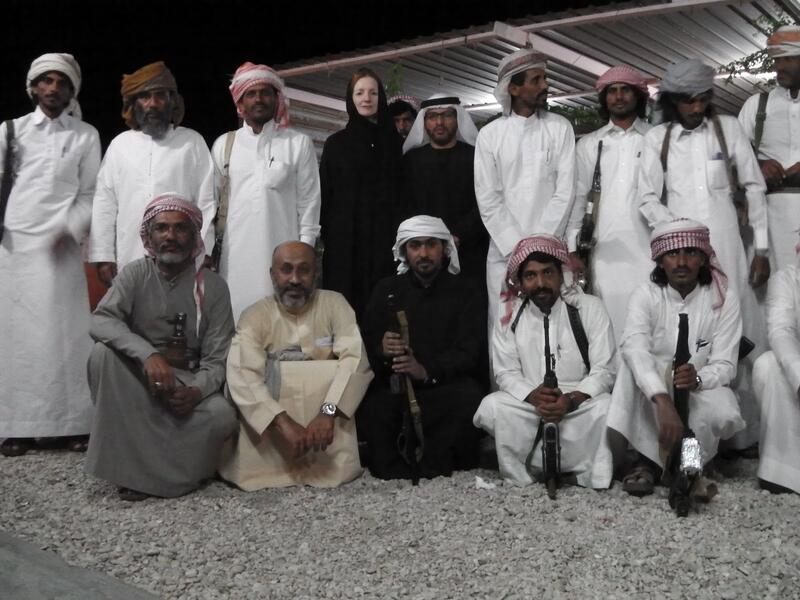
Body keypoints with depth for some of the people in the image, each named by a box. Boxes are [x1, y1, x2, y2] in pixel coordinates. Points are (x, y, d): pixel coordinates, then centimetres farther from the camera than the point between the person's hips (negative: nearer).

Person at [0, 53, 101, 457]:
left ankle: (73, 422, 2)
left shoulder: (86, 136, 7)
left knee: (64, 333, -3)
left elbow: (90, 194, 6)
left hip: (59, 248, -1)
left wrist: (71, 230, -8)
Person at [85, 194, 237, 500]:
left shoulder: (213, 286, -5)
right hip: (137, 376, 1)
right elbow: (100, 321, -20)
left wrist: (196, 391, -29)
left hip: (190, 382, 0)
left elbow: (216, 359, -7)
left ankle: (147, 473, -8)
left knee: (223, 415, -30)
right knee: (103, 351, -29)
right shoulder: (135, 274, -3)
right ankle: (128, 464, -22)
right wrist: (148, 354, -36)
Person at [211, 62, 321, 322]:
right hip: (236, 254, 2)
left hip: (282, 253, -2)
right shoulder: (224, 144, 11)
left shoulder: (299, 143, 5)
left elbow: (308, 203, 4)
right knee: (236, 319, -1)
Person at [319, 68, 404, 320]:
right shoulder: (336, 143, 7)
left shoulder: (393, 141, 10)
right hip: (346, 238, -1)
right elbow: (325, 194, 6)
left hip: (384, 237, 1)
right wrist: (326, 233, -3)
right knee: (347, 301, -3)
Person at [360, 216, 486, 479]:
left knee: (470, 397, -34)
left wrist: (427, 371, -23)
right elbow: (366, 345, 6)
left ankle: (431, 469, -13)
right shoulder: (386, 290, 14)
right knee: (370, 405, -33)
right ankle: (394, 468, -10)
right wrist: (382, 349, -20)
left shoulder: (466, 292, 7)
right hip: (394, 385, 0)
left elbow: (468, 352, -4)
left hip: (448, 385, 0)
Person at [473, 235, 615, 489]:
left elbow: (604, 370, -7)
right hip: (528, 403, 1)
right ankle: (521, 483, -12)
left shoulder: (589, 307, -4)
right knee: (490, 408, -26)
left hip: (581, 402, -1)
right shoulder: (509, 313, 1)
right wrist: (533, 396, -21)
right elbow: (506, 372, 0)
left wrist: (571, 400, -24)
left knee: (606, 409, -32)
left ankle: (592, 483, -12)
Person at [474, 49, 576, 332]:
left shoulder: (560, 128, 4)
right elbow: (488, 200, -1)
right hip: (505, 253, 0)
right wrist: (518, 248, -9)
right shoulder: (490, 135, 4)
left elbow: (565, 192, -3)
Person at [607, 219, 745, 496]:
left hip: (702, 388, 1)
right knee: (634, 363, -32)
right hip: (651, 396, 0)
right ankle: (649, 457, -26)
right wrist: (663, 401, -48)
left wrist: (698, 379, -36)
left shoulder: (724, 297, -8)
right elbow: (635, 349, -31)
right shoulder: (646, 294, -12)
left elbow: (724, 365, -11)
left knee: (724, 416, -33)